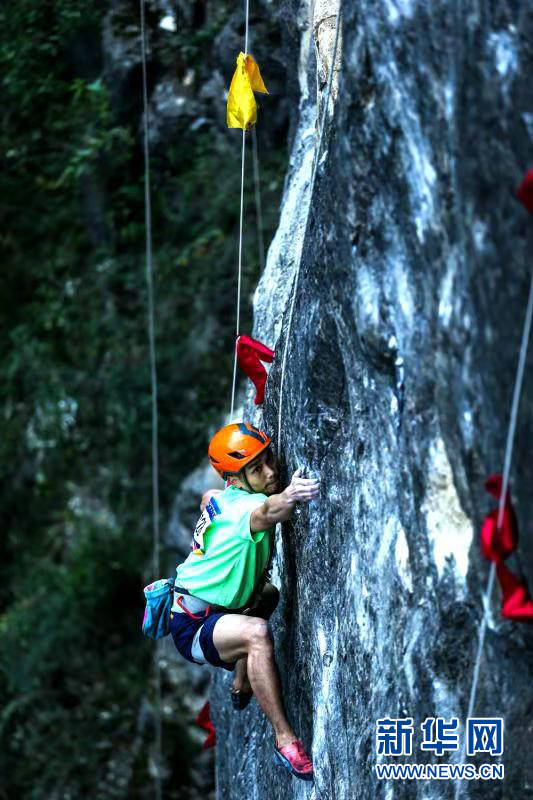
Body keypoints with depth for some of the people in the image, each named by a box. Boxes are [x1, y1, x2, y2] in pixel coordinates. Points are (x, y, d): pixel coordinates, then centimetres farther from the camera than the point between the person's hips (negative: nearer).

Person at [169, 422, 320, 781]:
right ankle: (286, 742, -36)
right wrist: (289, 497, -72)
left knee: (268, 594, 33)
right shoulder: (246, 508, -26)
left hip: (213, 610, 11)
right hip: (192, 627, -11)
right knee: (256, 633, -37)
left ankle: (242, 686, 47)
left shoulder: (218, 498, 1)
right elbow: (267, 512, -53)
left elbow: (208, 496, 27)